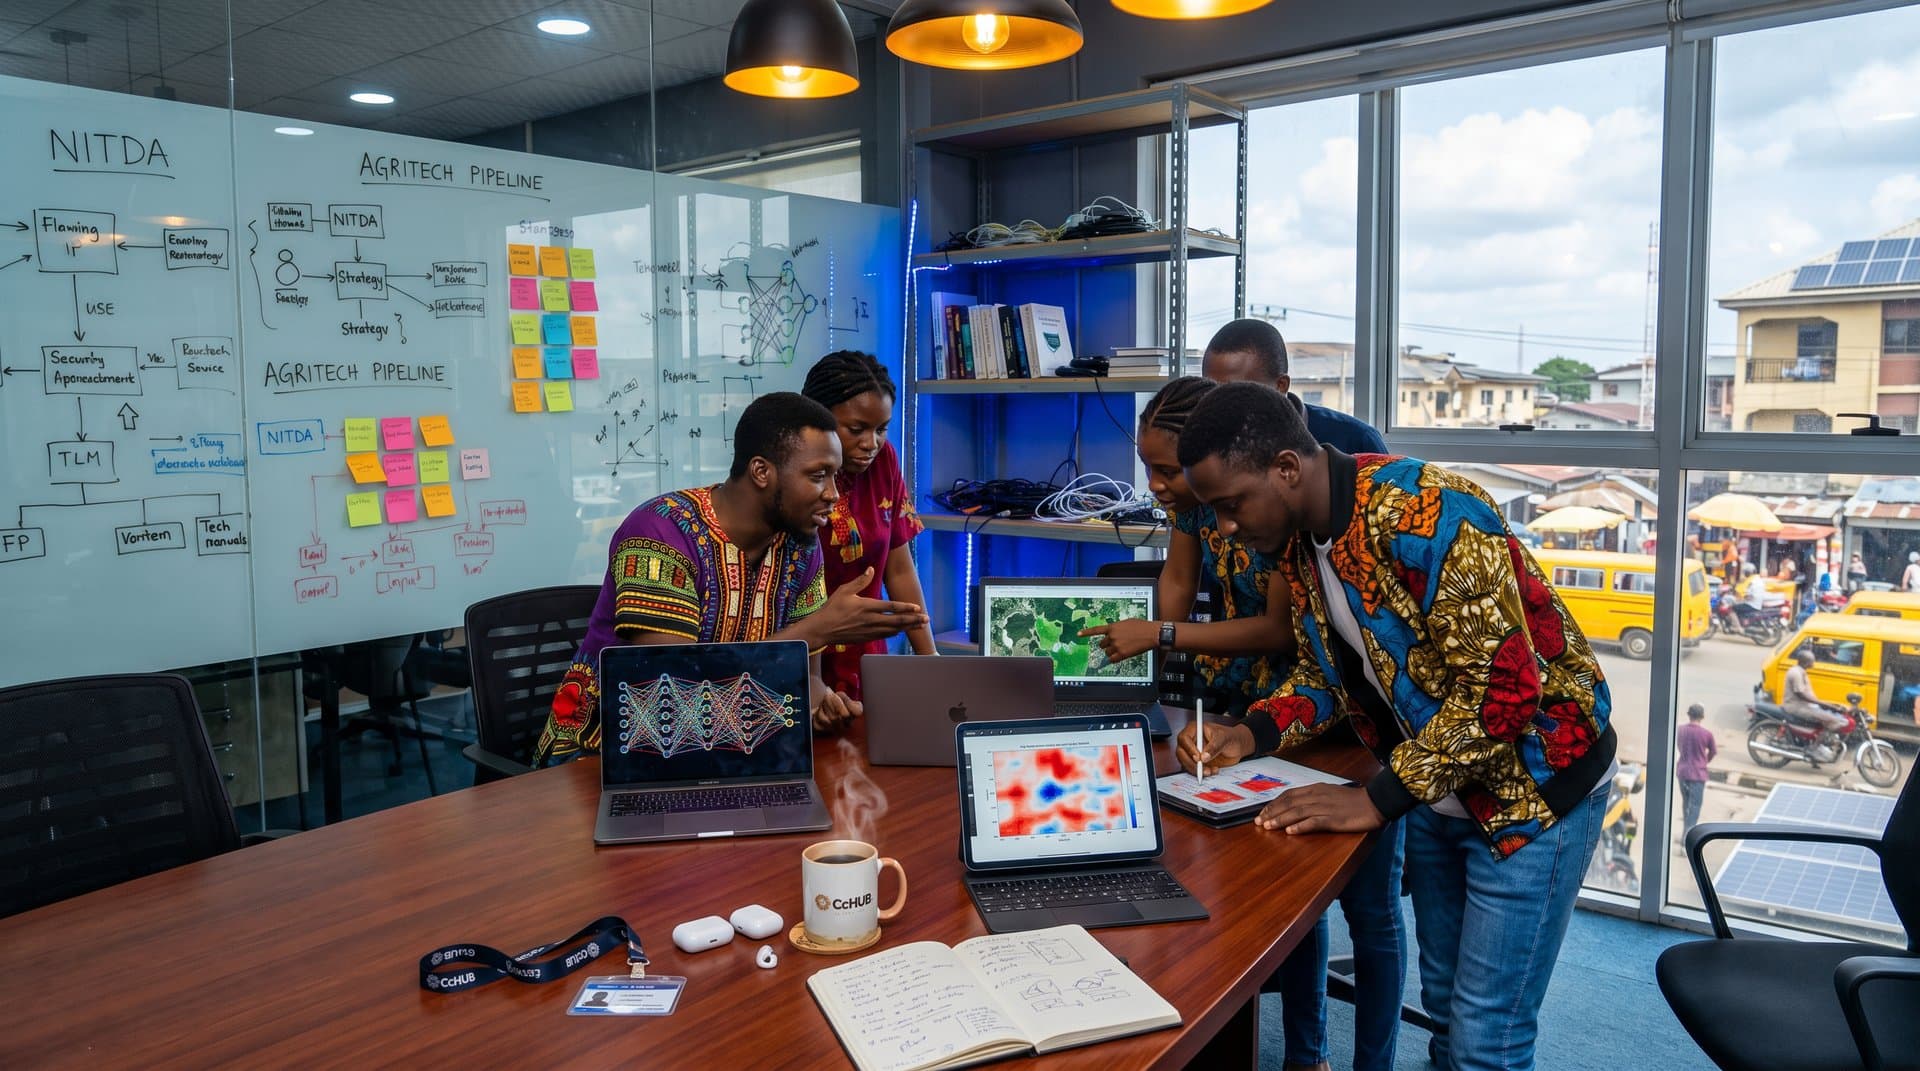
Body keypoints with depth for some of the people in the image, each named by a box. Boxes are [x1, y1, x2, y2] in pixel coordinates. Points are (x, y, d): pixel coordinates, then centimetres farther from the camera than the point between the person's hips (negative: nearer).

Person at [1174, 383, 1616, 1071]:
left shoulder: (1428, 516, -30)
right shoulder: (1298, 539, -3)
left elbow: (1501, 688, -30)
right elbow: (1326, 670, 9)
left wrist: (1376, 800, -26)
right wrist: (1251, 735, -8)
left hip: (1534, 782, -7)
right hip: (1438, 783, 8)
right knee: (1443, 1004, 20)